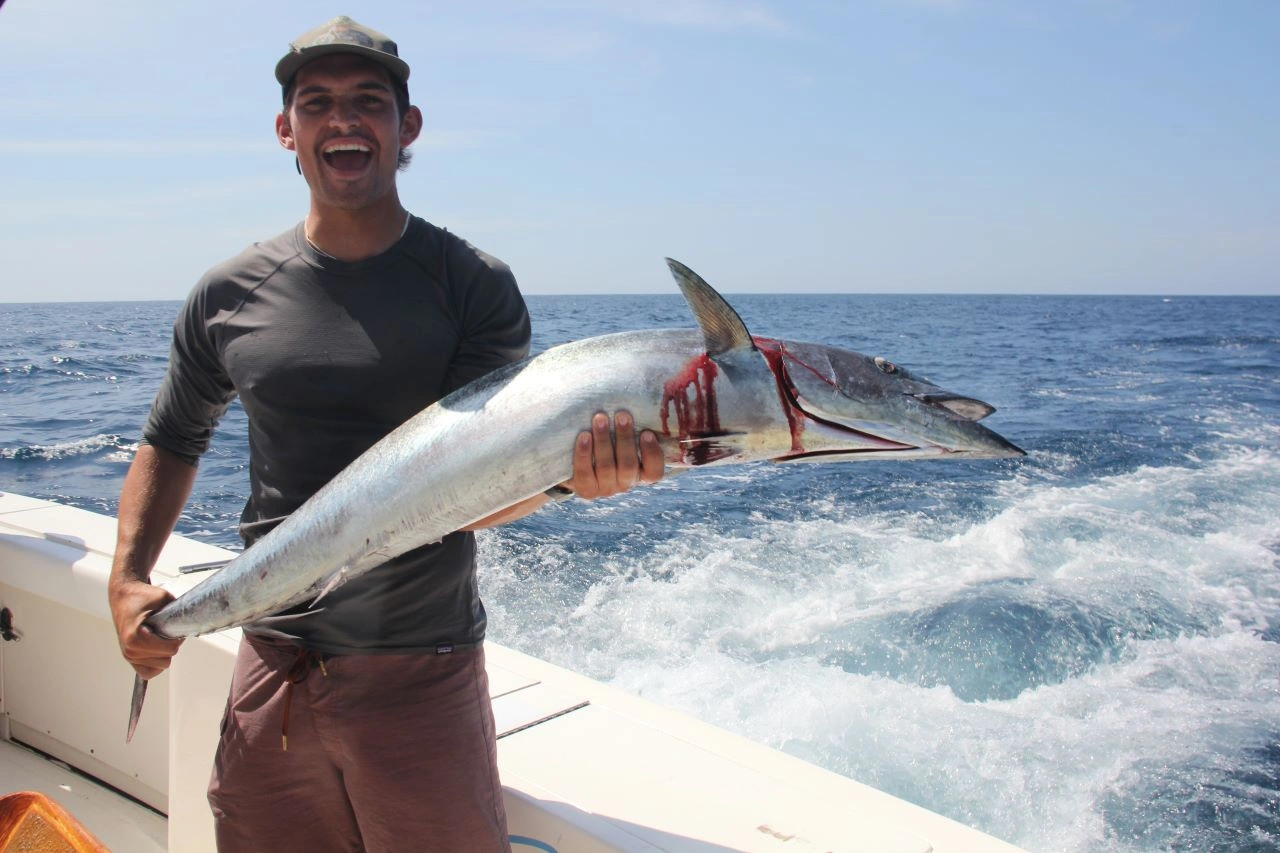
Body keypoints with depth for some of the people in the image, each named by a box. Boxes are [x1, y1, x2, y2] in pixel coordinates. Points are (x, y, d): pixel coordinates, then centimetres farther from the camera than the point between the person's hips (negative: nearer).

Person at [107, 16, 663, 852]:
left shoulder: (473, 285, -8)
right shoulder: (230, 296, 2)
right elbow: (173, 442, 16)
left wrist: (568, 469, -36)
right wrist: (130, 579, 3)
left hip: (420, 675, -3)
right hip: (272, 665, 4)